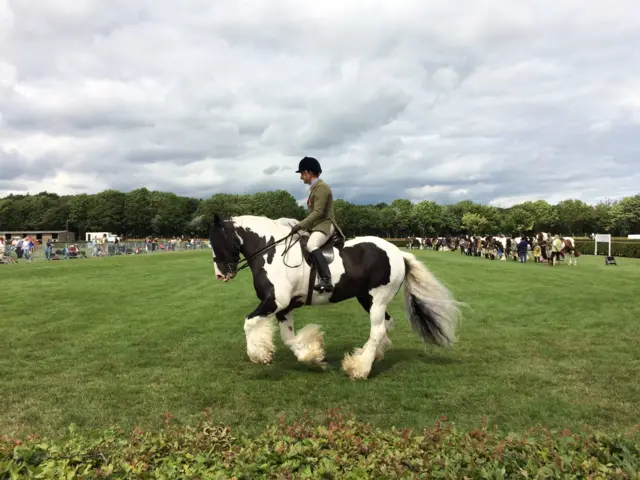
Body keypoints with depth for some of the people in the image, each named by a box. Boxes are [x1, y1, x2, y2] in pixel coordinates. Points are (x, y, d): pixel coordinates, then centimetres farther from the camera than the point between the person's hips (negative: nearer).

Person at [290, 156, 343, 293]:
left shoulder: (321, 187, -12)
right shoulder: (314, 188, 19)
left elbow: (318, 212, -21)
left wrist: (300, 225, -23)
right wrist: (302, 226, 18)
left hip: (325, 225, -11)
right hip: (316, 225, 11)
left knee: (311, 246, -36)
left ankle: (326, 281, -44)